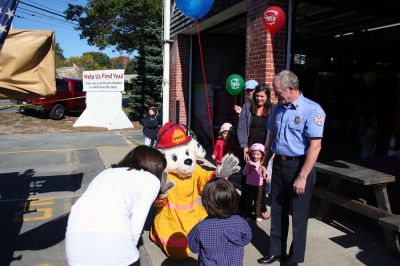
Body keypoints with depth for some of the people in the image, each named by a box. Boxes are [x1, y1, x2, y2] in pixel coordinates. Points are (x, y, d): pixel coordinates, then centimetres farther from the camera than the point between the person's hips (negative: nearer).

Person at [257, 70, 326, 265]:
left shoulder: (311, 110, -15)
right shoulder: (278, 108, 7)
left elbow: (315, 146, -20)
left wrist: (302, 177, -22)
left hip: (299, 165, -6)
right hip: (279, 164, 6)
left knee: (299, 215, 8)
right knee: (277, 211, 15)